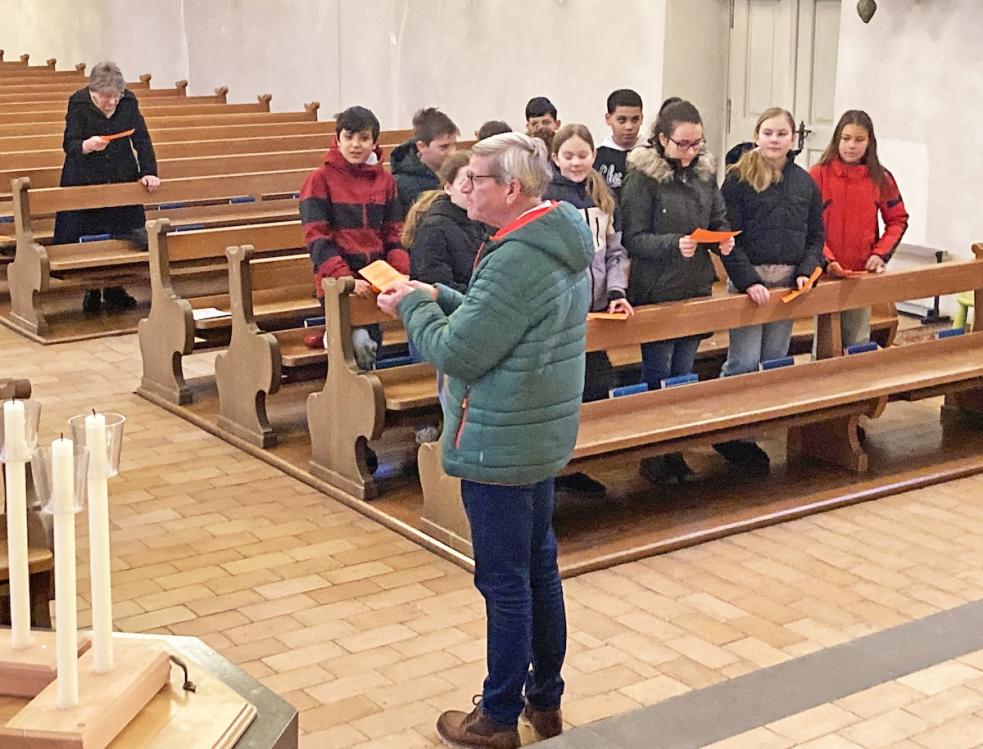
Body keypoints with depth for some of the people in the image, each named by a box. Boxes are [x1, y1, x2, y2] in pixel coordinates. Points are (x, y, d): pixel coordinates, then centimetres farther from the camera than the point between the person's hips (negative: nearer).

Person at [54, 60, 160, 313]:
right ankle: (91, 292, 16)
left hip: (122, 180, 3)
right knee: (87, 239, 0)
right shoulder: (78, 103, -14)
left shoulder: (128, 101, -6)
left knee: (120, 237, 5)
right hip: (85, 182, -2)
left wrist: (149, 172, -15)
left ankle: (114, 291, 19)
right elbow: (69, 145, -18)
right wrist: (87, 146, -40)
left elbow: (141, 139, -4)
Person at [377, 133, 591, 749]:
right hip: (545, 436, 10)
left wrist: (411, 308, -6)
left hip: (500, 445, -10)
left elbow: (457, 353, -22)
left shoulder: (516, 259, -25)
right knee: (540, 568, 18)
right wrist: (436, 297, 6)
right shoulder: (562, 242, 7)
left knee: (505, 583, 3)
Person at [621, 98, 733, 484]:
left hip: (696, 291, 6)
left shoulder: (705, 172, 4)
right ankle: (652, 456, 15)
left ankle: (675, 452, 24)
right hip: (656, 293, -5)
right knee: (657, 377, 4)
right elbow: (634, 239, -14)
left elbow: (719, 219, 14)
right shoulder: (643, 177, -12)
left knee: (683, 375, 13)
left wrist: (722, 239, -9)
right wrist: (674, 244, -28)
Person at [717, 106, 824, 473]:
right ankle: (727, 434, 5)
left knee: (776, 362, 8)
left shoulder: (804, 182, 9)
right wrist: (748, 279, -17)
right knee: (744, 362, -8)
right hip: (749, 280, -5)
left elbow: (816, 234, 13)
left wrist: (806, 270, -3)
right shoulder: (739, 179, -5)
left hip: (787, 281, 5)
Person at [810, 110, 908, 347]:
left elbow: (898, 220, 9)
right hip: (826, 272, -2)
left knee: (858, 342, 9)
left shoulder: (880, 178, 3)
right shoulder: (819, 174, -5)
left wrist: (881, 254, -5)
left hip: (863, 273, 2)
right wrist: (826, 259, -20)